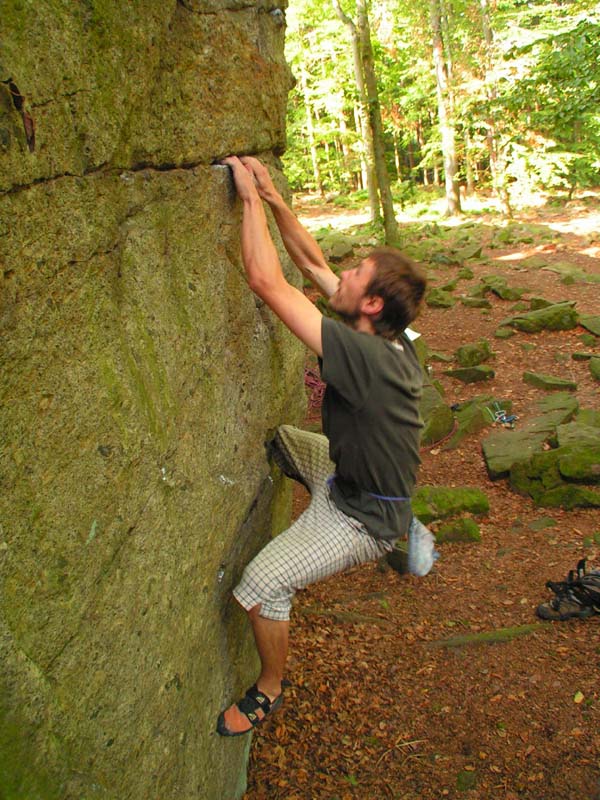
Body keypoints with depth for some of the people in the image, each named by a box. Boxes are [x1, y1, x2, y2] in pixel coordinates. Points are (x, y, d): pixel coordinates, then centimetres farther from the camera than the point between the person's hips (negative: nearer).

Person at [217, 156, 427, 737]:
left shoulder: (364, 356, -37)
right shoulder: (389, 337, -11)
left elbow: (266, 281, -37)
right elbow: (311, 263, -3)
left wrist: (251, 197, -26)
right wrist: (273, 197, -8)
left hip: (362, 518, -9)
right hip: (348, 473, 9)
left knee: (263, 582, -14)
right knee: (275, 437, 22)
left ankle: (269, 690, 12)